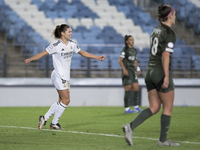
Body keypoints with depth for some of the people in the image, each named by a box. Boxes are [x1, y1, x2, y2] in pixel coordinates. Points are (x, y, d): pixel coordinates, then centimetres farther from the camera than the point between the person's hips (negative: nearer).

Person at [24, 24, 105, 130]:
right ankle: (54, 123, 4)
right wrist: (29, 59, -20)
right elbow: (42, 54, -12)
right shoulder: (56, 45, -14)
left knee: (62, 101, 8)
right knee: (66, 100, -9)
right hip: (59, 76, -8)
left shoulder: (72, 44, 7)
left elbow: (82, 53, 19)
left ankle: (44, 118, 17)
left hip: (66, 77, 8)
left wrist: (97, 57, 18)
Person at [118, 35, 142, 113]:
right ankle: (127, 109, -3)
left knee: (136, 89, 4)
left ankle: (136, 107, 14)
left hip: (133, 71, 7)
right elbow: (120, 60, -12)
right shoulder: (124, 50, -7)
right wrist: (124, 69, -22)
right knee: (128, 90, -7)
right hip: (126, 71, -7)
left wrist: (138, 68, 5)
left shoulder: (134, 50, 15)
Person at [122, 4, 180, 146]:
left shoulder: (156, 31, 13)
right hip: (161, 73, -8)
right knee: (168, 107, 6)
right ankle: (163, 140, 10)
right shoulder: (170, 33, -12)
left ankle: (130, 126, -10)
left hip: (150, 72, 8)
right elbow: (165, 56, -19)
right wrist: (166, 76, -20)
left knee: (154, 108, 8)